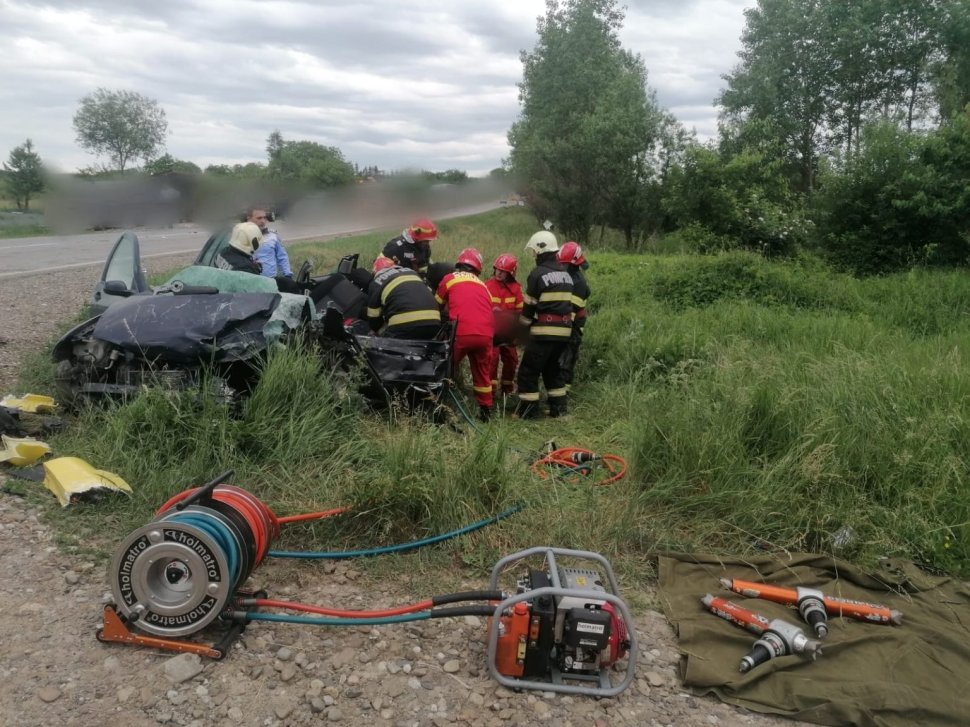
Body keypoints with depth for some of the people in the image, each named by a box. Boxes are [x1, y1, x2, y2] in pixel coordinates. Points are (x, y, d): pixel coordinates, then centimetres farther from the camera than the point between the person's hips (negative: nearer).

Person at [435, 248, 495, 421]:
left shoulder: (449, 279, 14)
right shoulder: (483, 285, 24)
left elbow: (436, 306, 24)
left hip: (461, 333, -3)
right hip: (485, 334, 3)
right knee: (482, 373, 21)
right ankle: (486, 411, 27)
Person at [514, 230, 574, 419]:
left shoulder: (538, 273, -9)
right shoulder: (566, 274, 13)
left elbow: (530, 304, -5)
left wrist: (524, 324, 10)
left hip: (545, 330, -8)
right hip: (564, 329, 8)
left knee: (529, 370, 1)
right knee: (552, 367, 22)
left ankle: (527, 411, 2)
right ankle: (559, 408, 23)